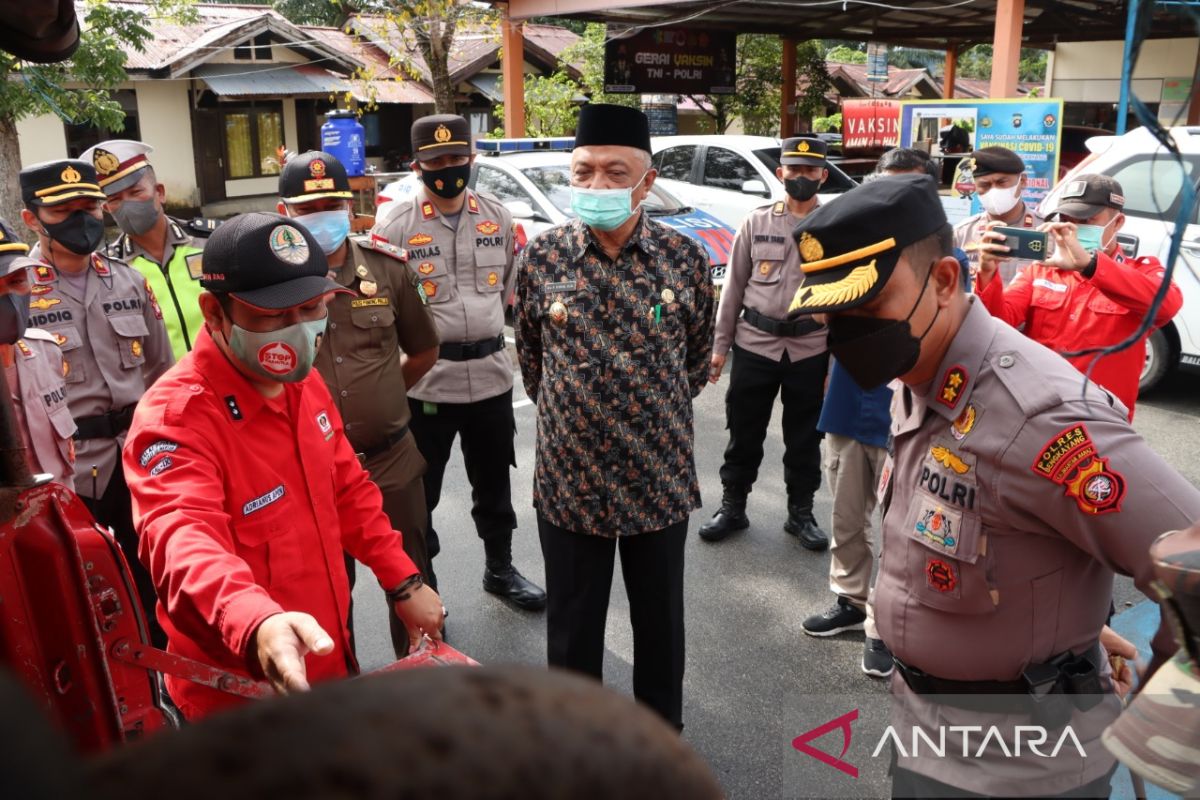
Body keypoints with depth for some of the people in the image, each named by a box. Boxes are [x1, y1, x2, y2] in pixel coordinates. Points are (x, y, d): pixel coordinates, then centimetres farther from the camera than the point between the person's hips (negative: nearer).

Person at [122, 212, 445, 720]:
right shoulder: (172, 418, -25)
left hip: (329, 660, 8)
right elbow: (184, 539, -42)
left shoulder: (305, 382, 0)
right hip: (238, 696, -7)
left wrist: (403, 581, 9)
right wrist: (257, 624, -61)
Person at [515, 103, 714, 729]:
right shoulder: (541, 258, -6)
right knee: (572, 626, 15)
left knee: (660, 619, 17)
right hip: (569, 477, 0)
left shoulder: (685, 259, -7)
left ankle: (662, 730, 41)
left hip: (660, 480, 0)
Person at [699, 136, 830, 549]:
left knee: (805, 438, 12)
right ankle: (732, 507, 25)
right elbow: (733, 287, 4)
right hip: (754, 345, 0)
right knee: (744, 431, 9)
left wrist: (838, 360, -3)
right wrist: (719, 346, 1)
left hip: (811, 350, 0)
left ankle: (801, 513, 28)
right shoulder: (756, 222, 2)